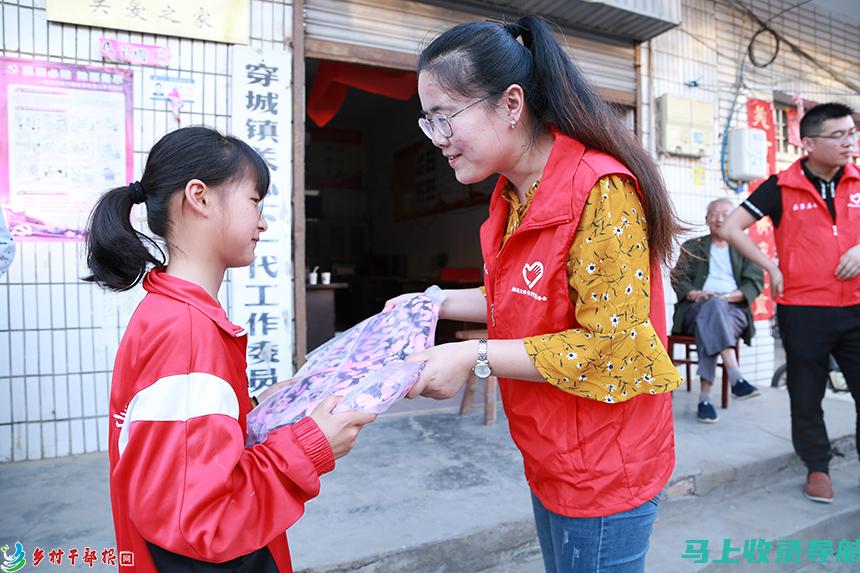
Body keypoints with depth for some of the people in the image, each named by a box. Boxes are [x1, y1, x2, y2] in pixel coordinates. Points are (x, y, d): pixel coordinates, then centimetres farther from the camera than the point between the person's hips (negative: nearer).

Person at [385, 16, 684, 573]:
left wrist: (475, 358, -25)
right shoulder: (513, 195, 4)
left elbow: (610, 343, -24)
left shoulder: (599, 190, -23)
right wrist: (437, 302, 4)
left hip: (604, 473, -8)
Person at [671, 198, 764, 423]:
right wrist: (694, 294, -13)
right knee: (714, 304, -38)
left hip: (733, 310, 1)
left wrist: (730, 296, -12)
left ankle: (705, 395, -44)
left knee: (709, 322, -37)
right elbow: (678, 278, 9)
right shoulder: (692, 247, 23)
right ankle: (735, 377, -51)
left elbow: (756, 282, 8)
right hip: (696, 308, 0)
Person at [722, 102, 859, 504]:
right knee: (806, 396, 10)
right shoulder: (782, 187, -5)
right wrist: (771, 268, -9)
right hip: (803, 311, -3)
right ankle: (817, 468, 30)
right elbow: (732, 228, -7)